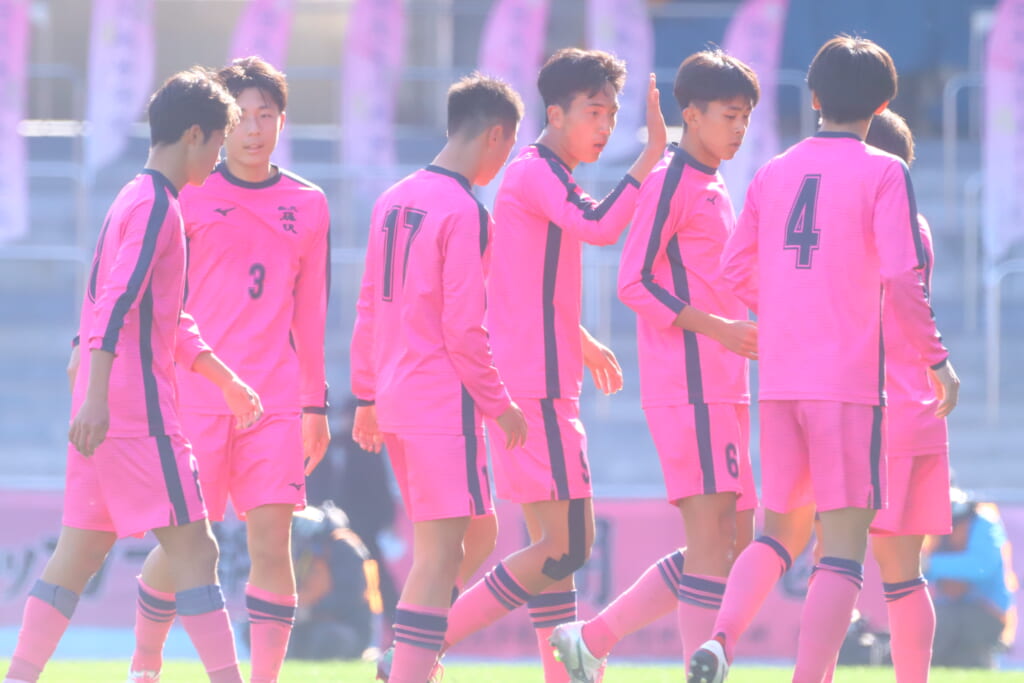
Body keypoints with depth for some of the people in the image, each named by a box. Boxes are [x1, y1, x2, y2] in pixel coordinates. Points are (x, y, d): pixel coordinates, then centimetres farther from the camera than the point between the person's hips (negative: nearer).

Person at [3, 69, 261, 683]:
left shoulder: (138, 200, 20)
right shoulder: (157, 206, -11)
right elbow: (116, 303, -22)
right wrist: (97, 396, -29)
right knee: (195, 550, -9)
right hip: (138, 410, -10)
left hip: (104, 409, 10)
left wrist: (226, 381, 33)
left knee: (81, 552, 9)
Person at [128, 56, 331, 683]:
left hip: (277, 403, 2)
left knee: (272, 538, -7)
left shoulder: (308, 205, 11)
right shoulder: (189, 197, 2)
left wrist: (315, 404, 16)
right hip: (196, 397, -2)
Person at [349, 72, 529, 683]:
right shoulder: (466, 213, -14)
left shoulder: (394, 200, 11)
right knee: (440, 553, -8)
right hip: (445, 402, -9)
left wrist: (367, 396, 22)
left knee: (439, 550, 17)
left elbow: (369, 308, 16)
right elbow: (464, 329, -16)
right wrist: (500, 404, -7)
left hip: (394, 398, 9)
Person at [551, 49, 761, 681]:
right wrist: (718, 328, -20)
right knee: (713, 533, -14)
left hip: (723, 389, 9)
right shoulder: (670, 182, -6)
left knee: (732, 543, 8)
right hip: (688, 386, -9)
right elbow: (634, 283, -13)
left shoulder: (713, 190, 21)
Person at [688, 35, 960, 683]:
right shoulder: (884, 173, -6)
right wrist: (938, 358, -4)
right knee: (844, 546, -2)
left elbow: (736, 274, 14)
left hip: (780, 380, 5)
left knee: (780, 530, 17)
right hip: (851, 380, -5)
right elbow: (902, 278, -14)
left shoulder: (772, 174, 10)